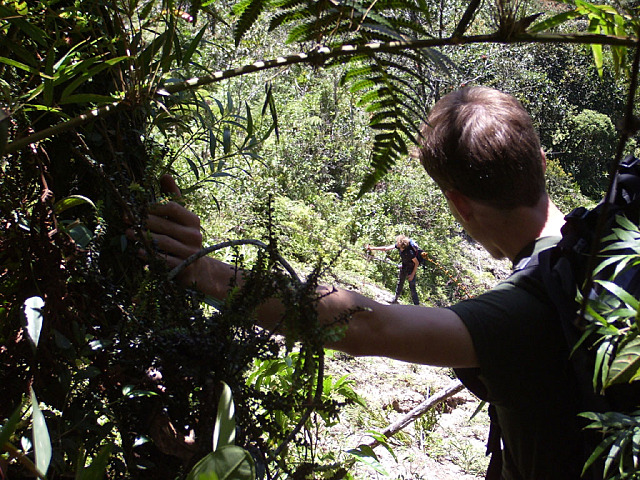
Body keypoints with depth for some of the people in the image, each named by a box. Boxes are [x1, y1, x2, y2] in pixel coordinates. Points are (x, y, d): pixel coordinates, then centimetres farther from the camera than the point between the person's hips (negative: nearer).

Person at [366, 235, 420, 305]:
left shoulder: (409, 252, -36)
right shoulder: (398, 246, -17)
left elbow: (417, 263, -24)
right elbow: (386, 248, -10)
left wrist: (412, 274, -21)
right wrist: (372, 248, -10)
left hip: (411, 269, -7)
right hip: (403, 267, 7)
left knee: (412, 287, -8)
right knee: (400, 284, 20)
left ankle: (416, 304, 1)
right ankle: (395, 299, 37)